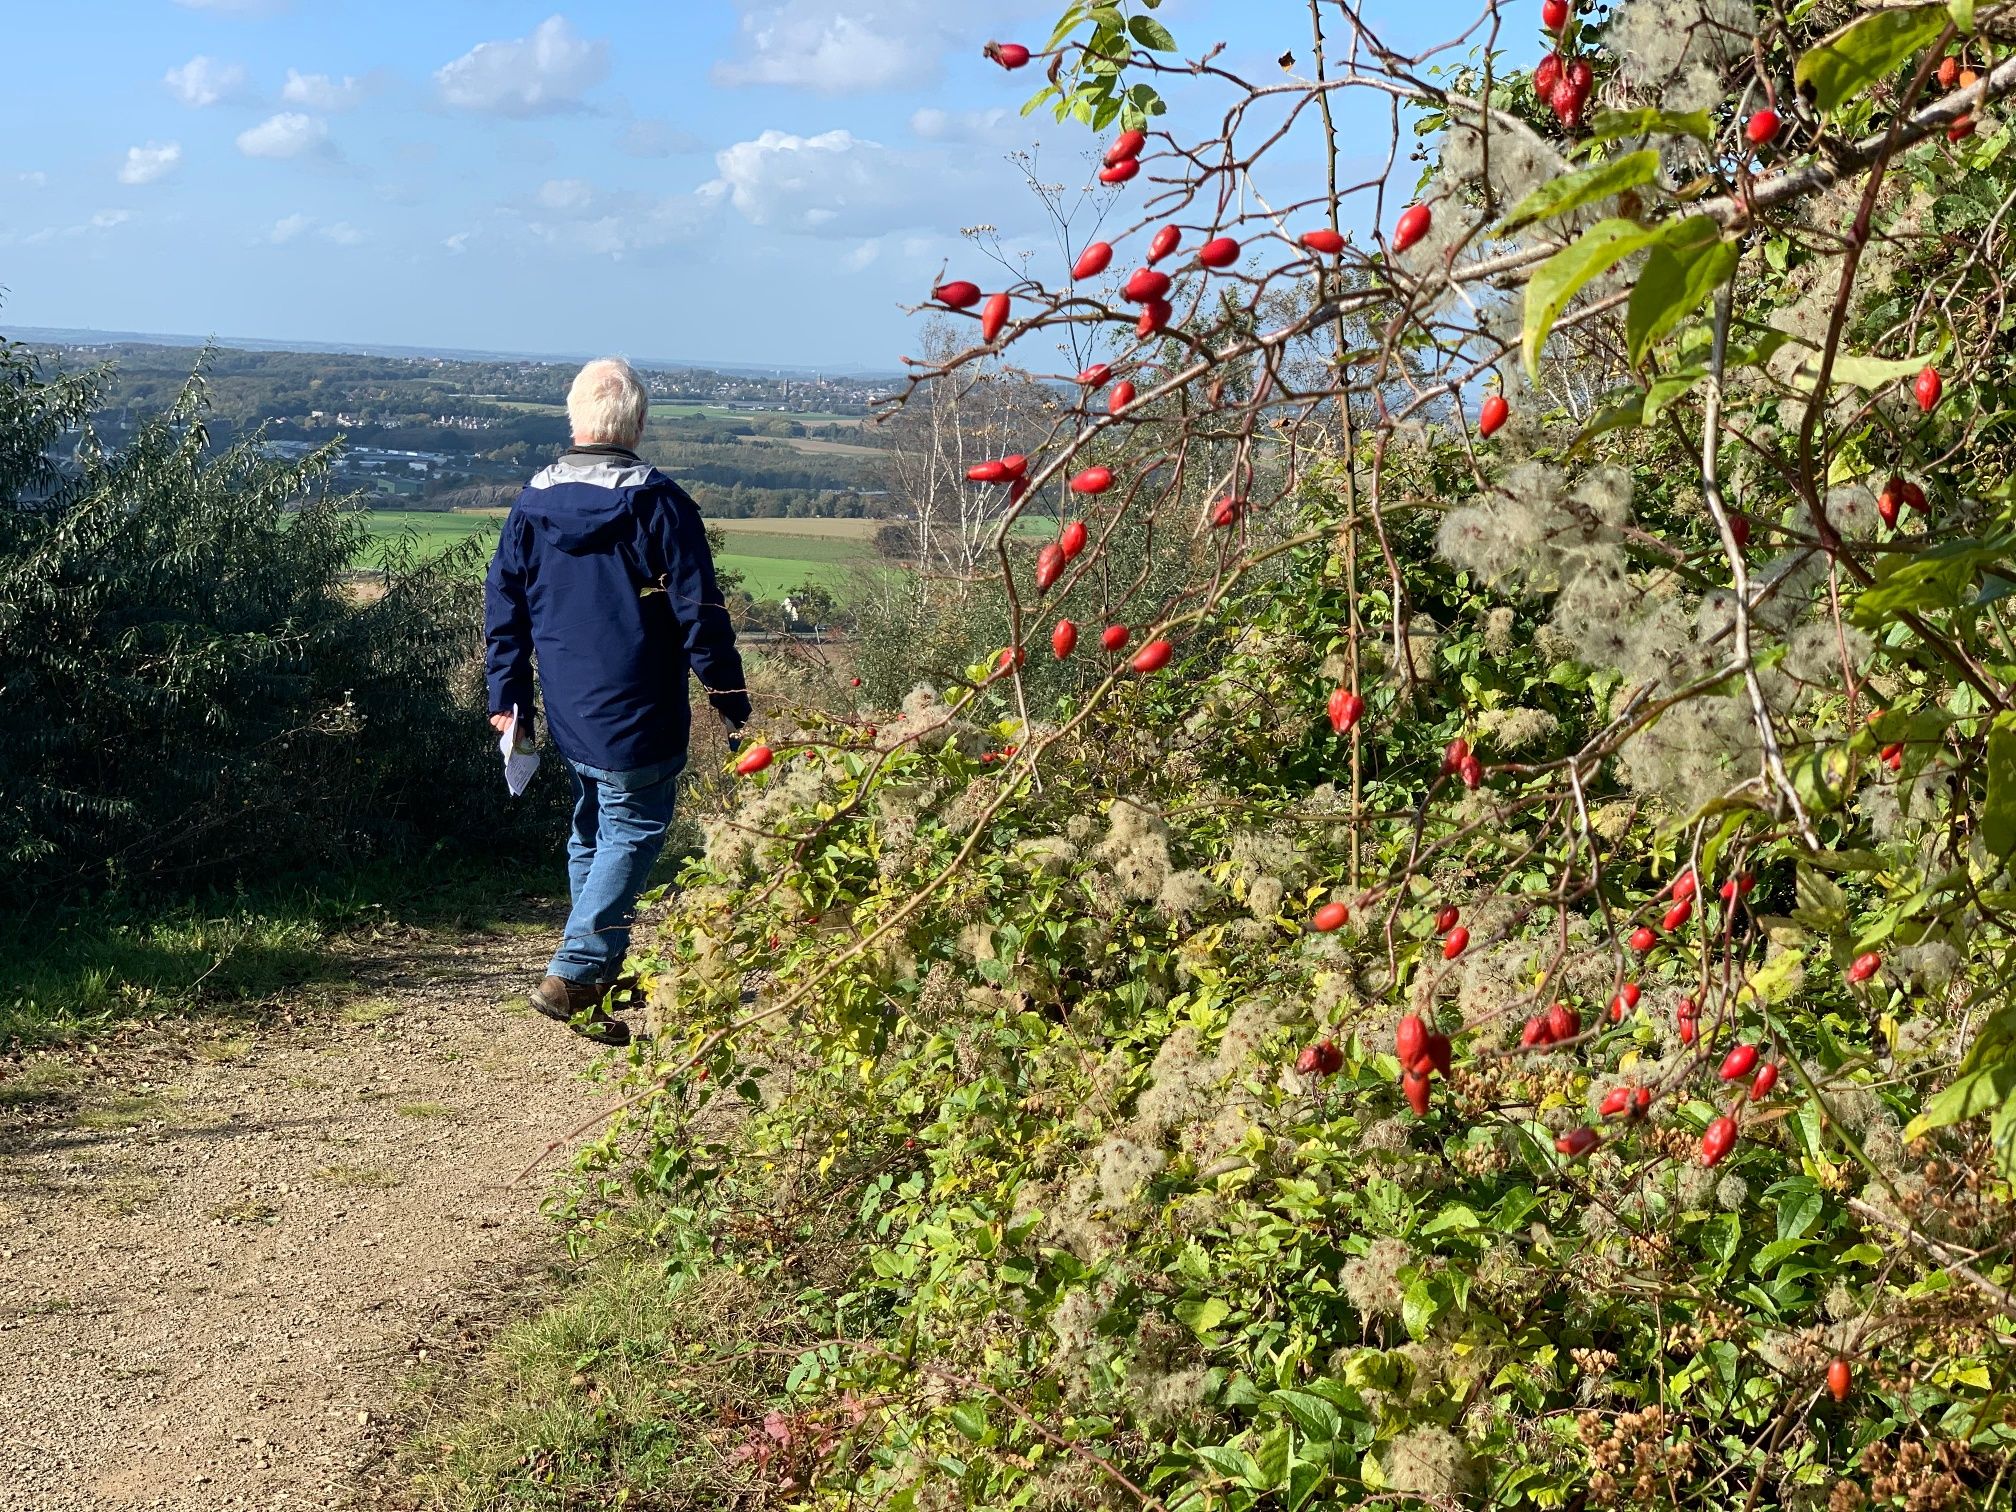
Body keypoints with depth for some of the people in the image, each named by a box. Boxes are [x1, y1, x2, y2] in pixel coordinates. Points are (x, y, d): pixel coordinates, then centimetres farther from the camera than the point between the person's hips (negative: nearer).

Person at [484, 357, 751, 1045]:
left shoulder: (534, 500, 5)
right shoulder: (655, 500, -12)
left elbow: (504, 602, 9)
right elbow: (698, 608, -12)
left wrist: (507, 696, 16)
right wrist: (730, 699, -4)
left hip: (568, 714, 6)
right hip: (635, 714, -6)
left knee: (591, 833, 19)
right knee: (633, 835, 0)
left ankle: (601, 972, 28)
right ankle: (572, 975, -9)